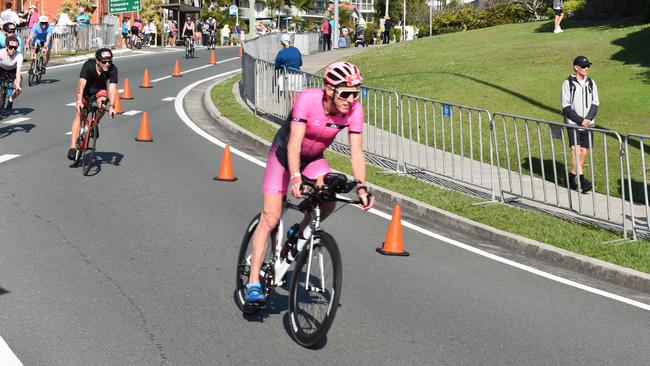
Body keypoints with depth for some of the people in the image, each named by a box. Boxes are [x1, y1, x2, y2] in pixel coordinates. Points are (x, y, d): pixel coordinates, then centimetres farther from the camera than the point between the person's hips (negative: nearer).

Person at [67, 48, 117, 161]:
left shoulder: (113, 69, -28)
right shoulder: (89, 65, -31)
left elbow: (112, 88, -35)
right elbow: (82, 84, -39)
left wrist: (111, 106, -48)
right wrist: (79, 101, -53)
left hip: (100, 89, 1)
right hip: (86, 90, -1)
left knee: (102, 102, -32)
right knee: (78, 114, -12)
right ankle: (73, 147, -11)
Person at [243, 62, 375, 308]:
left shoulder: (354, 110, -22)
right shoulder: (308, 99, -33)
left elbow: (356, 153, -22)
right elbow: (294, 143, -39)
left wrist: (361, 187, -33)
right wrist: (295, 177, -52)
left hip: (314, 158, 4)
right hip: (284, 153, -3)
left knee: (330, 199, -25)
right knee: (270, 217, -10)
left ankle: (301, 233, 6)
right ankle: (253, 284, -6)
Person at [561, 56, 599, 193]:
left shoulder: (591, 83, 8)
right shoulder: (568, 84, -5)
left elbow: (595, 103, 8)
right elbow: (566, 106, -7)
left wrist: (588, 119, -9)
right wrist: (580, 120, -13)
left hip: (588, 123, 4)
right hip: (573, 123, -4)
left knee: (583, 151, 3)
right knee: (575, 150, -17)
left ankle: (571, 178, 17)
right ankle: (582, 180, -24)